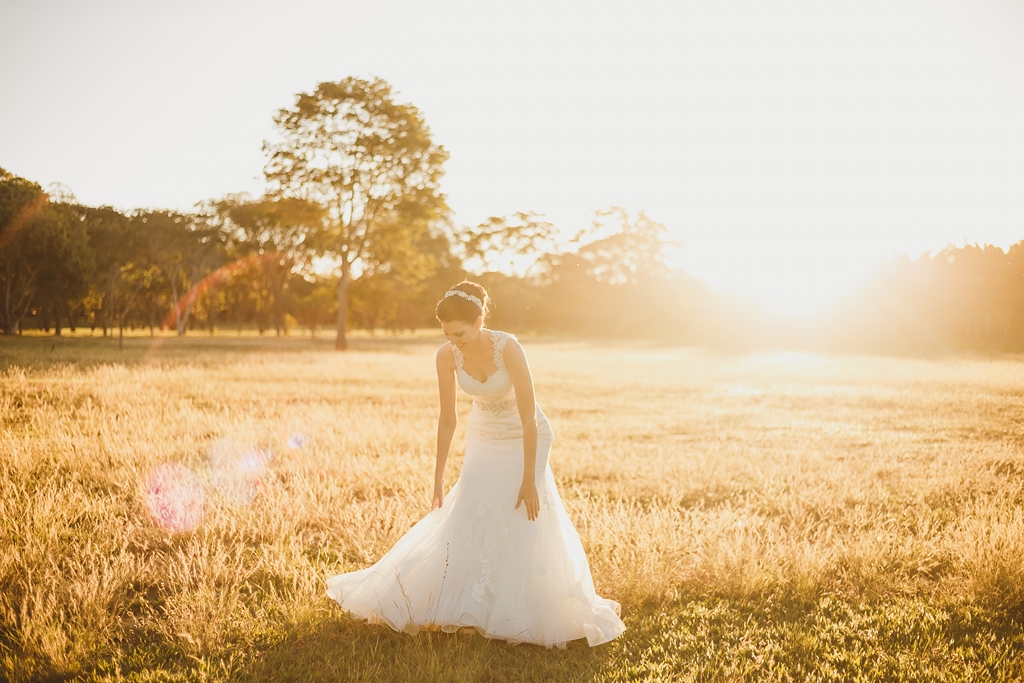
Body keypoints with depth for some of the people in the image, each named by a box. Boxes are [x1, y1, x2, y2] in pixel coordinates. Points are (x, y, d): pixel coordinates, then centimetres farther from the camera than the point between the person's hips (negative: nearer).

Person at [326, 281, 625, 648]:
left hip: (524, 439, -4)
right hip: (484, 438, 4)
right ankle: (470, 607, 20)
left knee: (522, 527, -3)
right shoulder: (447, 356, -18)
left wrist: (529, 480, -25)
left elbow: (529, 419, -27)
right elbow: (447, 419, -8)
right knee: (467, 519, 2)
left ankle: (517, 615, 14)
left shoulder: (508, 348, -31)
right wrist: (438, 479, -5)